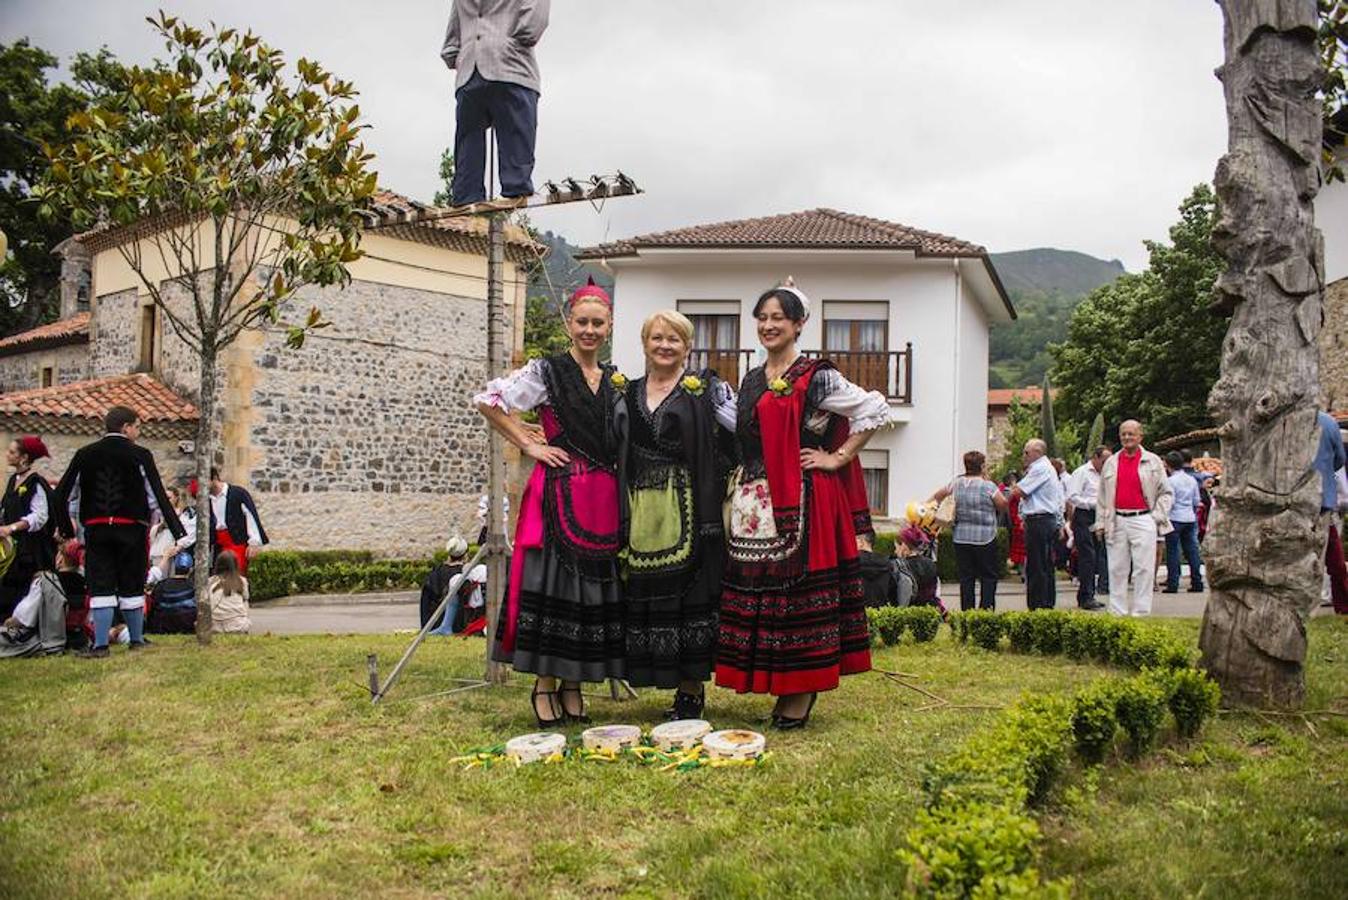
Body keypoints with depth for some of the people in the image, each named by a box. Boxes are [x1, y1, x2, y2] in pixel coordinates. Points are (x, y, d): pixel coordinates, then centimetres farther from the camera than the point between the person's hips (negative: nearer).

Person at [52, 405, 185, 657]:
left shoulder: (85, 455, 6)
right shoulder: (140, 456, -5)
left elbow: (62, 495, 7)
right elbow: (158, 497, -6)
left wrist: (66, 528, 18)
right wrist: (178, 531, -1)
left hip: (95, 530, 2)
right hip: (132, 529, -2)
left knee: (101, 587, 3)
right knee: (132, 587, 9)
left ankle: (100, 644, -1)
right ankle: (137, 640, 18)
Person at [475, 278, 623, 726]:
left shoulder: (615, 381, 16)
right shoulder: (547, 371, -1)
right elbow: (487, 401, -7)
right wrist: (529, 444, -7)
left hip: (603, 501, 5)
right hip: (558, 495, -5)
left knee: (595, 587, 5)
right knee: (551, 585, -5)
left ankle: (573, 686, 15)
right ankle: (544, 686, 5)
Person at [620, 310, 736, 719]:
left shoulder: (707, 389, 2)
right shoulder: (627, 394, 15)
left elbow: (741, 433, -5)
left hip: (689, 511, -4)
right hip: (641, 513, 5)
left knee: (690, 594, -4)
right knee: (645, 594, 3)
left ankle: (692, 691, 6)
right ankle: (677, 685, 14)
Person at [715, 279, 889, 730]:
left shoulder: (815, 378, -5)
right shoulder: (751, 380, 16)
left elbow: (875, 410, -8)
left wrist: (837, 458, -8)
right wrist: (737, 489, 15)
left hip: (801, 502, -7)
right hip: (754, 502, 7)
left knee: (796, 592, -4)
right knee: (756, 591, 6)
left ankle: (800, 698, 5)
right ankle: (783, 690, 17)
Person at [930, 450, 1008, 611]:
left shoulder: (956, 483, 4)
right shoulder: (988, 486, -11)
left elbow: (938, 496, 16)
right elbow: (1003, 505, -2)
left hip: (961, 538, 4)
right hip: (984, 537, -4)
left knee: (966, 577, 7)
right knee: (988, 576, 6)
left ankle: (966, 610, 7)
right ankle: (986, 607, -1)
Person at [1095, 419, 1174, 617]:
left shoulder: (1153, 461, 6)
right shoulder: (1111, 463, 13)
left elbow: (1167, 493, 8)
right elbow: (1102, 496, 15)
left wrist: (1157, 516, -2)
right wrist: (1101, 523, 9)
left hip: (1142, 521, -2)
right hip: (1116, 521, 3)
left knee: (1144, 569, -3)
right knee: (1117, 569, 4)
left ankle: (1140, 612, 2)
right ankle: (1117, 612, 11)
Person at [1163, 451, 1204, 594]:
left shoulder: (1171, 481, -11)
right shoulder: (1192, 480, 9)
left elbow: (1169, 502, -15)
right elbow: (1197, 502, 13)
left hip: (1175, 519, -6)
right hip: (1190, 519, 6)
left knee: (1172, 551, -2)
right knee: (1192, 550, 9)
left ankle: (1172, 585, -2)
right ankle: (1197, 583, 9)